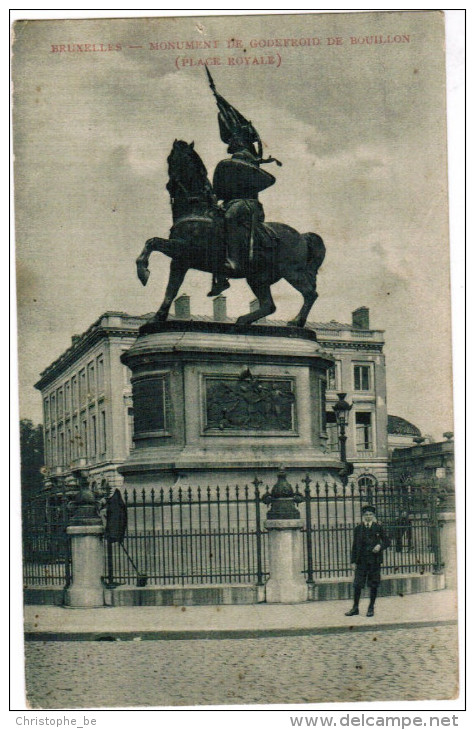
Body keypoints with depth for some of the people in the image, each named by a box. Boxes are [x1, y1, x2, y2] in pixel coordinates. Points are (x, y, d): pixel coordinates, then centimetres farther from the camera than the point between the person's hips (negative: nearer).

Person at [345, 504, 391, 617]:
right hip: (361, 560, 1)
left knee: (373, 585, 3)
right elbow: (354, 546, 8)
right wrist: (353, 561, 3)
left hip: (375, 560, -1)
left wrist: (380, 546, -13)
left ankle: (371, 608, 14)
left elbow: (387, 541, 9)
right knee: (357, 584, -2)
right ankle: (355, 608, 9)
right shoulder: (358, 528, 7)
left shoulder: (378, 527, 4)